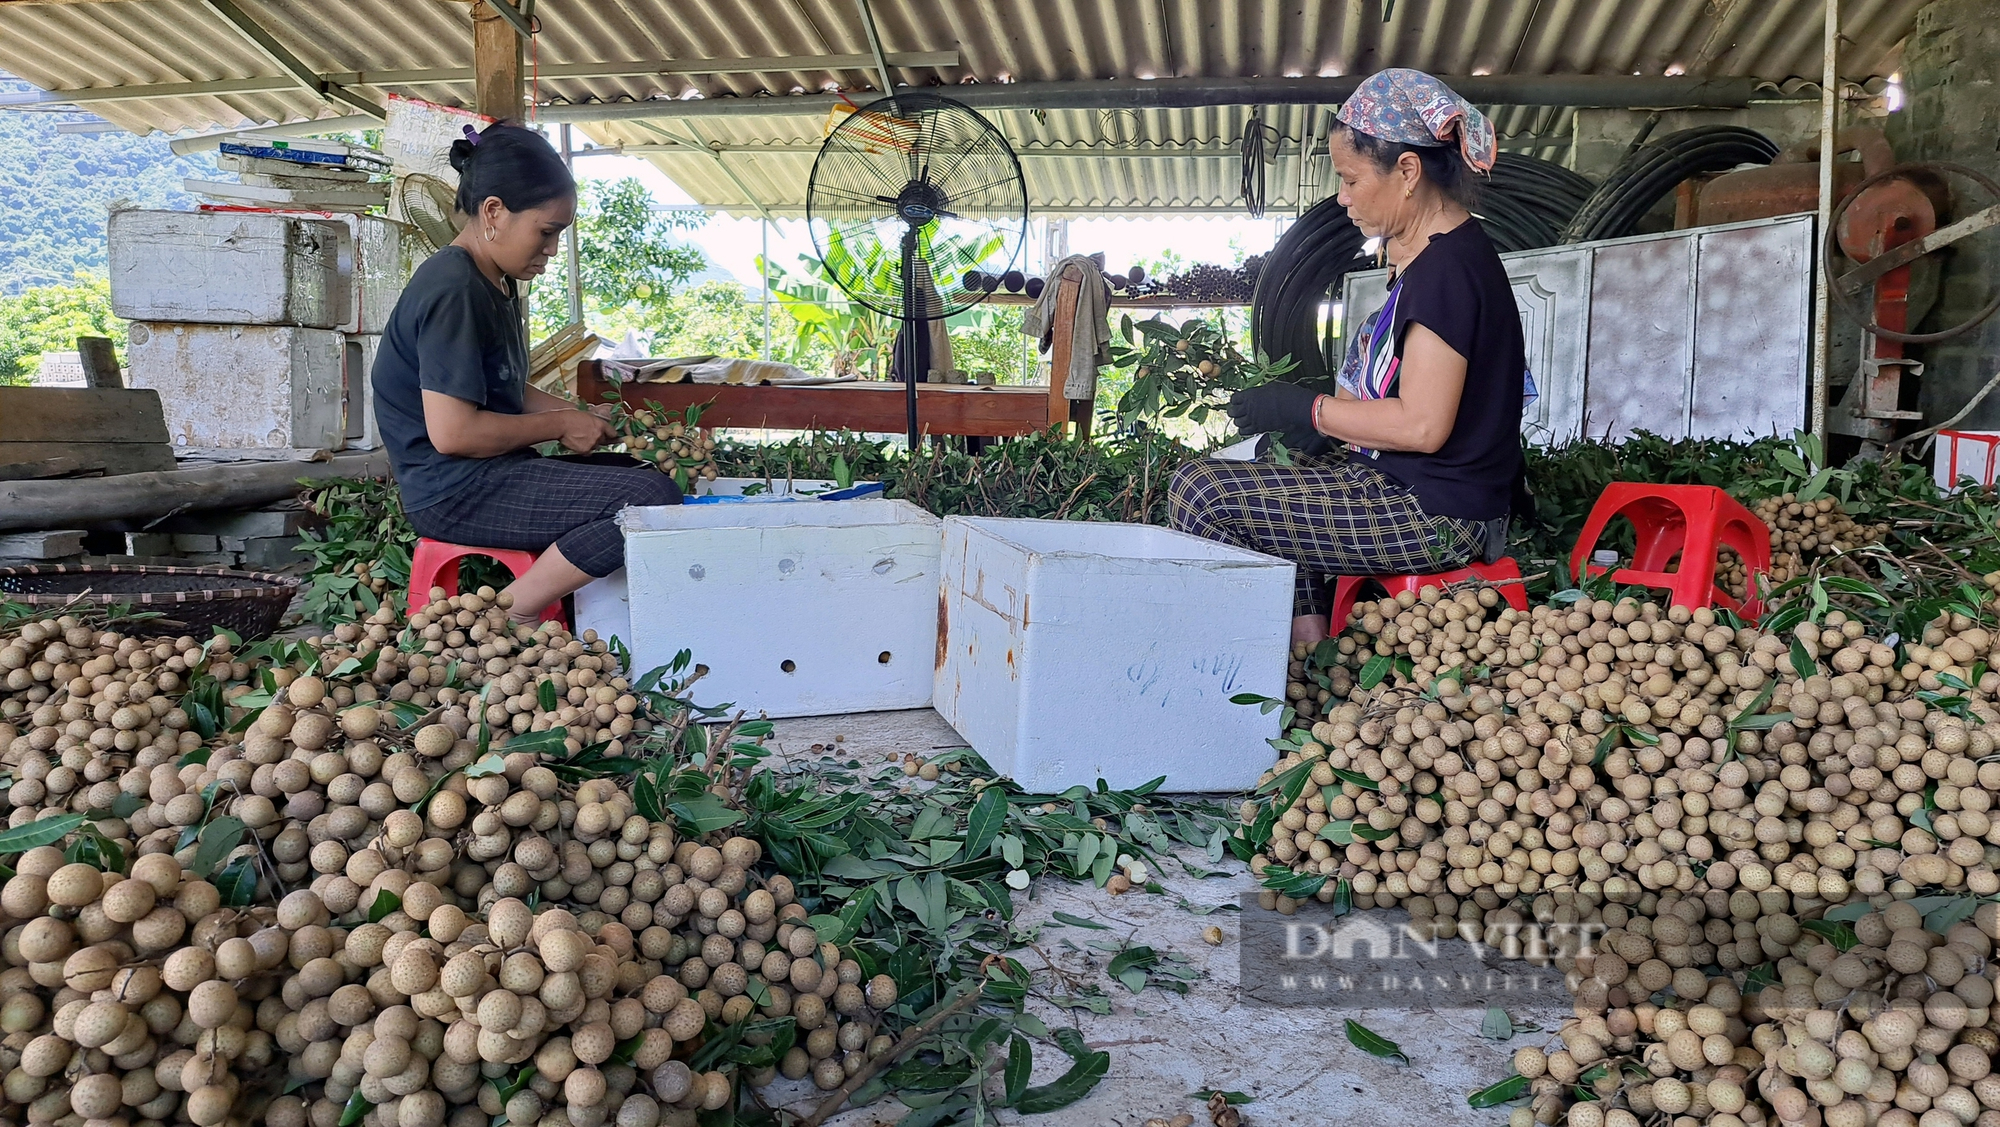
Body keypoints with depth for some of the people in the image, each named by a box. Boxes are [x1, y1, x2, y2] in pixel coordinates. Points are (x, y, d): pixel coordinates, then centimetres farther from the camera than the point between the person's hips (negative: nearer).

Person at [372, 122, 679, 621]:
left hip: (491, 475, 11)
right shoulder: (452, 290, -17)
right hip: (455, 491, -11)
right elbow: (453, 431, -23)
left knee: (649, 471, 18)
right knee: (652, 499, -23)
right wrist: (561, 426, -11)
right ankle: (506, 621, -15)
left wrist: (581, 415, 7)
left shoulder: (497, 283, 16)